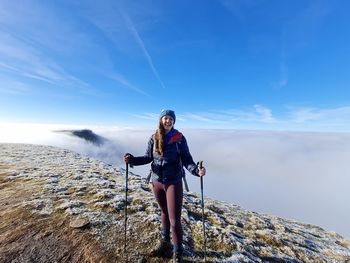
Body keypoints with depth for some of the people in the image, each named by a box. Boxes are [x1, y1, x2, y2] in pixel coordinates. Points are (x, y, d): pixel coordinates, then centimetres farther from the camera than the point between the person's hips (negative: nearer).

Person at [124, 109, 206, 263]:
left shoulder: (179, 138, -11)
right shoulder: (153, 139, -3)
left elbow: (186, 160, -11)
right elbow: (148, 157, 4)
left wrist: (197, 170, -29)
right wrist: (132, 159, -11)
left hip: (174, 183, -3)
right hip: (157, 182, 4)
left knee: (175, 220, 4)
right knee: (164, 213, 24)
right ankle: (165, 242, 47)